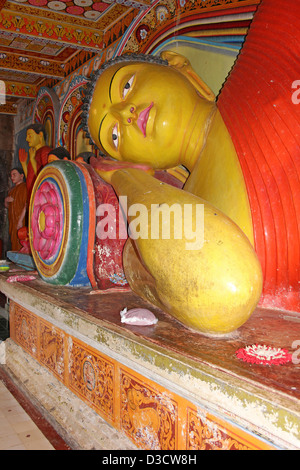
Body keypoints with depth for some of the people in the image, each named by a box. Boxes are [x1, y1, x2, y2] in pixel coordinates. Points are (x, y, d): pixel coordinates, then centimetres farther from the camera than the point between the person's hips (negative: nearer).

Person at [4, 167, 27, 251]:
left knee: (20, 243, -12)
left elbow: (26, 205, -16)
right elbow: (7, 206, 28)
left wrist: (20, 220, -22)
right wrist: (6, 200, 4)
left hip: (21, 222, -9)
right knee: (14, 242, 7)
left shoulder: (24, 187, -6)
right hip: (12, 222, 9)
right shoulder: (13, 189, 23)